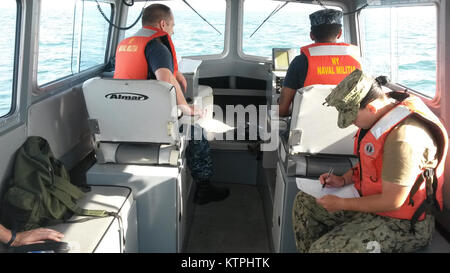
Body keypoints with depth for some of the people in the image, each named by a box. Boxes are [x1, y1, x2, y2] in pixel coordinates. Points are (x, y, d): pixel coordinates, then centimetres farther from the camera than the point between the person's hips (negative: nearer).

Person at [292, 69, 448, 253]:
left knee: (321, 249, -23)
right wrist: (343, 180, 5)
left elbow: (392, 202, -27)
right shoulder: (382, 116, 0)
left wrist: (341, 204, -16)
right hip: (374, 203, 10)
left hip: (401, 224, -10)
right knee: (304, 201, 12)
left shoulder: (404, 138, -31)